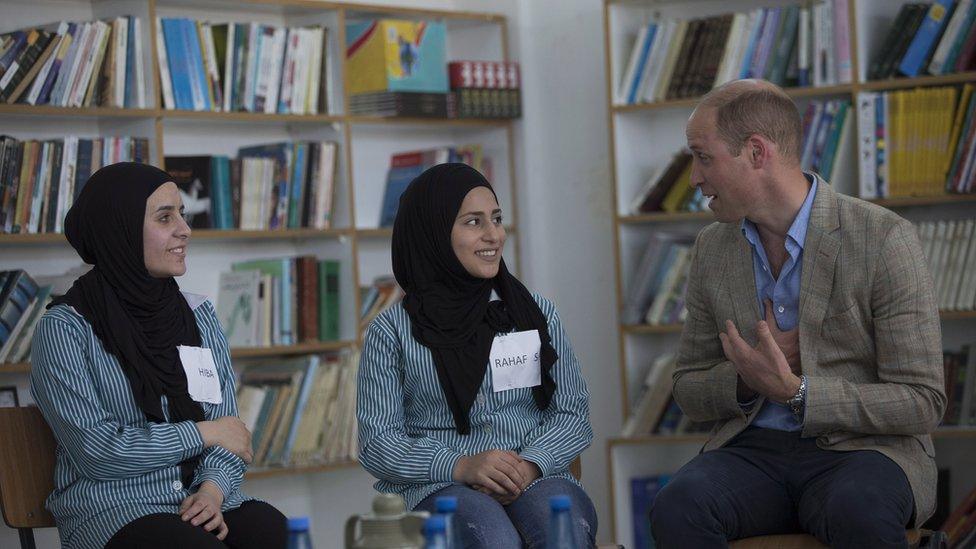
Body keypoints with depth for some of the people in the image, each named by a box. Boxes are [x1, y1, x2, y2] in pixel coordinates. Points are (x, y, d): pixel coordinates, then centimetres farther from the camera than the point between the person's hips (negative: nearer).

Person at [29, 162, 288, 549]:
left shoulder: (199, 315, 13)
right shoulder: (64, 329, -3)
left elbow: (228, 426, 10)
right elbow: (96, 451, -11)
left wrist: (214, 486, -10)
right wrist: (201, 433, -5)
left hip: (204, 495, 4)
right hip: (113, 507, -4)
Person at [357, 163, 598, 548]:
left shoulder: (537, 313, 16)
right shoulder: (392, 331, 6)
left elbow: (573, 414, 10)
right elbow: (377, 443, 1)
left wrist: (531, 464, -12)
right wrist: (460, 466, -16)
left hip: (535, 476, 2)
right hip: (436, 485, -2)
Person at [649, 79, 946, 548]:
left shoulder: (885, 238, -7)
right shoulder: (712, 248, 9)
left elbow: (922, 404, -9)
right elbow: (689, 392, 15)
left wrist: (795, 391, -19)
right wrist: (747, 379, -8)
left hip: (860, 450, -3)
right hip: (751, 450, 4)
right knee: (677, 508, -29)